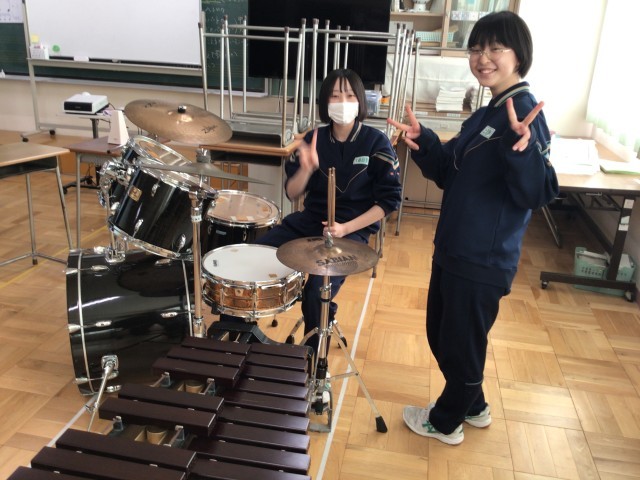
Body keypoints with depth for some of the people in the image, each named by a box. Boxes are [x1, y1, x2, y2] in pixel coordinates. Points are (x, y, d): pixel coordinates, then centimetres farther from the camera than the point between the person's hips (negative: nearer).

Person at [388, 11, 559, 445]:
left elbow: (538, 193, -26)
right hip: (455, 248, 10)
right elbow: (448, 173, 12)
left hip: (484, 260, -9)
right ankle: (473, 407, 44)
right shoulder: (486, 113, 10)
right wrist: (423, 142, -4)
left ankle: (446, 423, 34)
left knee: (462, 343, 10)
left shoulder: (525, 113, -17)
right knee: (440, 333, 22)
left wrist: (523, 147, -43)